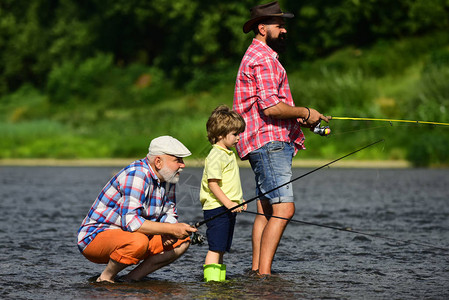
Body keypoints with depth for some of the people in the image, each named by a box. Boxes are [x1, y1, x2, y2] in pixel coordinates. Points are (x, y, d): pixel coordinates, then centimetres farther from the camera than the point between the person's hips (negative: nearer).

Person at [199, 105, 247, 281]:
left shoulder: (228, 154, 17)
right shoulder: (216, 156, -14)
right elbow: (212, 184, -20)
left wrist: (239, 200, 23)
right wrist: (228, 203, -25)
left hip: (228, 208, 10)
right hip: (217, 208, -10)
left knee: (222, 247, 12)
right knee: (215, 247, -12)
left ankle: (220, 279, 15)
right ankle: (211, 280, -14)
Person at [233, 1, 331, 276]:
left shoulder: (258, 56, 25)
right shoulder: (264, 58, -11)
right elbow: (270, 107, -21)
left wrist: (297, 120, 19)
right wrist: (305, 113, -9)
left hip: (272, 142, 11)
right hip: (270, 142, -11)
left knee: (266, 211, 8)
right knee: (283, 208, -17)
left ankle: (257, 271, 7)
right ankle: (264, 274, -21)